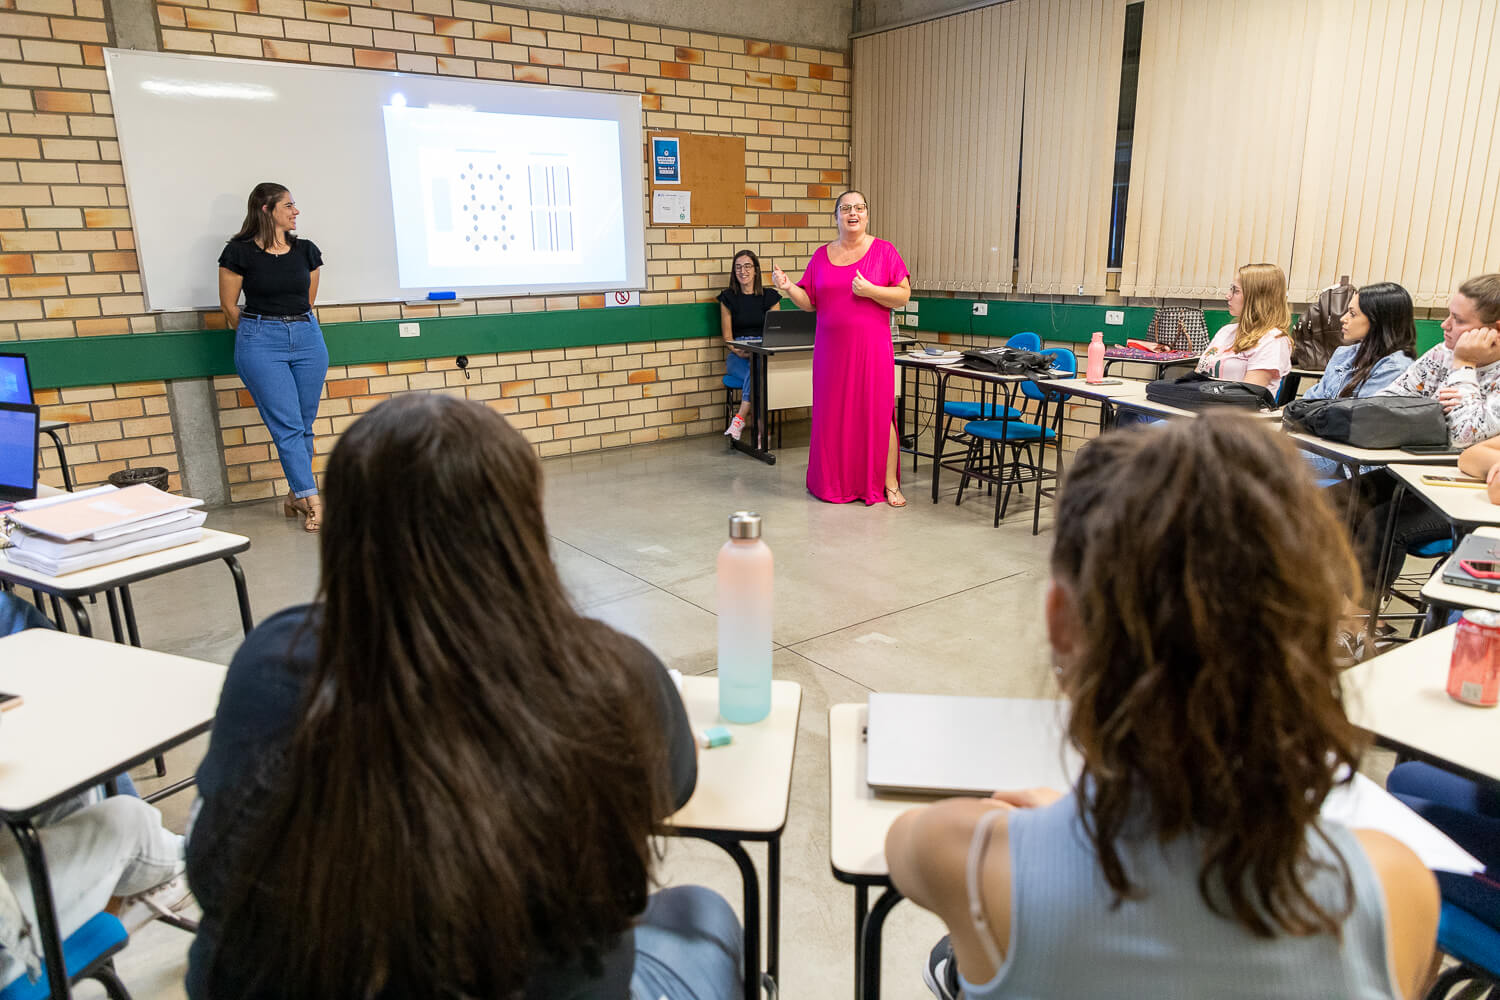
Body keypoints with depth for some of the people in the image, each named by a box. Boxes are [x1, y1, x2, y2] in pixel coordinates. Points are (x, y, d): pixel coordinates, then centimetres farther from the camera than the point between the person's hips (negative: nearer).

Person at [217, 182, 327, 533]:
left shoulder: (306, 251, 8)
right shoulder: (239, 252, -4)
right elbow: (229, 306, 4)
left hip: (307, 337, 5)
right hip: (260, 343, -4)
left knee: (305, 425, 5)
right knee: (287, 425, -9)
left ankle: (296, 495, 18)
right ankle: (311, 501, -10)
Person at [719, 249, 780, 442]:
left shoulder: (769, 296, 11)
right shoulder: (728, 298, 12)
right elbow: (727, 336, 8)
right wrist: (738, 351, -13)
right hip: (738, 355, 0)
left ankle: (739, 419, -35)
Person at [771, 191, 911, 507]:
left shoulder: (884, 251, 2)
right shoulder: (822, 256, 11)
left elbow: (903, 295, -3)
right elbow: (808, 302, 11)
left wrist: (869, 290, -16)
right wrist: (788, 288, -8)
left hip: (872, 347, -3)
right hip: (831, 348, 3)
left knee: (878, 412, -4)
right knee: (833, 413, 6)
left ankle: (888, 484, 5)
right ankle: (835, 483, 18)